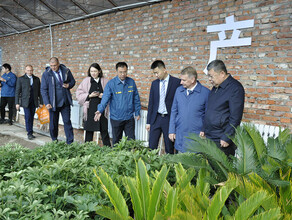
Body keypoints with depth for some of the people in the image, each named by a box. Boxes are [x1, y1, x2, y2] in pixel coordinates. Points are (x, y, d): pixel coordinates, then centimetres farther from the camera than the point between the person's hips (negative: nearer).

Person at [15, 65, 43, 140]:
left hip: (34, 102, 3)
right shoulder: (21, 79, 1)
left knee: (31, 117, 6)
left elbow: (39, 91, 10)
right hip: (25, 102, -2)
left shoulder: (37, 79, 8)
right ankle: (29, 133, -1)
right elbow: (17, 91, 0)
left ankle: (30, 133, 14)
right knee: (28, 117, -8)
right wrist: (17, 103, -6)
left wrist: (41, 102, 7)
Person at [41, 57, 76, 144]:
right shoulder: (46, 74, -4)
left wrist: (69, 85, -9)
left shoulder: (66, 71, 1)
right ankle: (54, 141, 23)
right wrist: (47, 103, -12)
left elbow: (72, 81, 16)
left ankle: (70, 142, 6)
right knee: (53, 123, 8)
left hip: (65, 102, 1)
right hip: (53, 103, -1)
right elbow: (43, 89, -3)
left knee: (67, 121, 0)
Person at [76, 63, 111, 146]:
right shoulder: (86, 81, 4)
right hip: (90, 110, 0)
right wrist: (89, 95, -10)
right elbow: (79, 94, 5)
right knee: (89, 131, 4)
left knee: (104, 131, 4)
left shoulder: (105, 81, 5)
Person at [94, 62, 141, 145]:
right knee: (116, 142, 12)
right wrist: (100, 110, -31)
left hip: (129, 118, 2)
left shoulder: (131, 82, 1)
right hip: (116, 119, -2)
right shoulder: (111, 84, -8)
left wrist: (137, 112, 8)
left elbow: (136, 98, 8)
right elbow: (105, 98, -16)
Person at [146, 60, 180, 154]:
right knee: (152, 146, 5)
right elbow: (151, 103, 11)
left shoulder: (176, 82, -6)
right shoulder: (154, 83, 9)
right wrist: (148, 122, 9)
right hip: (156, 118, 4)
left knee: (169, 148, 6)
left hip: (169, 118, -4)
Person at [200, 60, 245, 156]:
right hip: (209, 137, 8)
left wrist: (226, 138, -18)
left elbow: (235, 118, -18)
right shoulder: (216, 87, 13)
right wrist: (204, 129, 17)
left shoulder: (235, 88, -14)